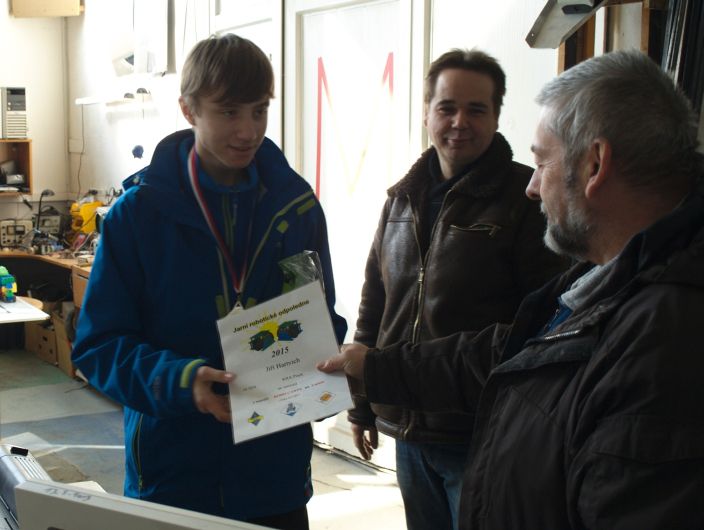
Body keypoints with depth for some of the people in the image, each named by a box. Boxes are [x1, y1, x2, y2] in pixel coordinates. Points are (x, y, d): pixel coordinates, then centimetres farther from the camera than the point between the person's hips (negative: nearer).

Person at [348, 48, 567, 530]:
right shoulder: (405, 198, 10)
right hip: (407, 430, 6)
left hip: (484, 437, -6)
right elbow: (374, 306, 16)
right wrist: (362, 406, 17)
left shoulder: (527, 198, -9)